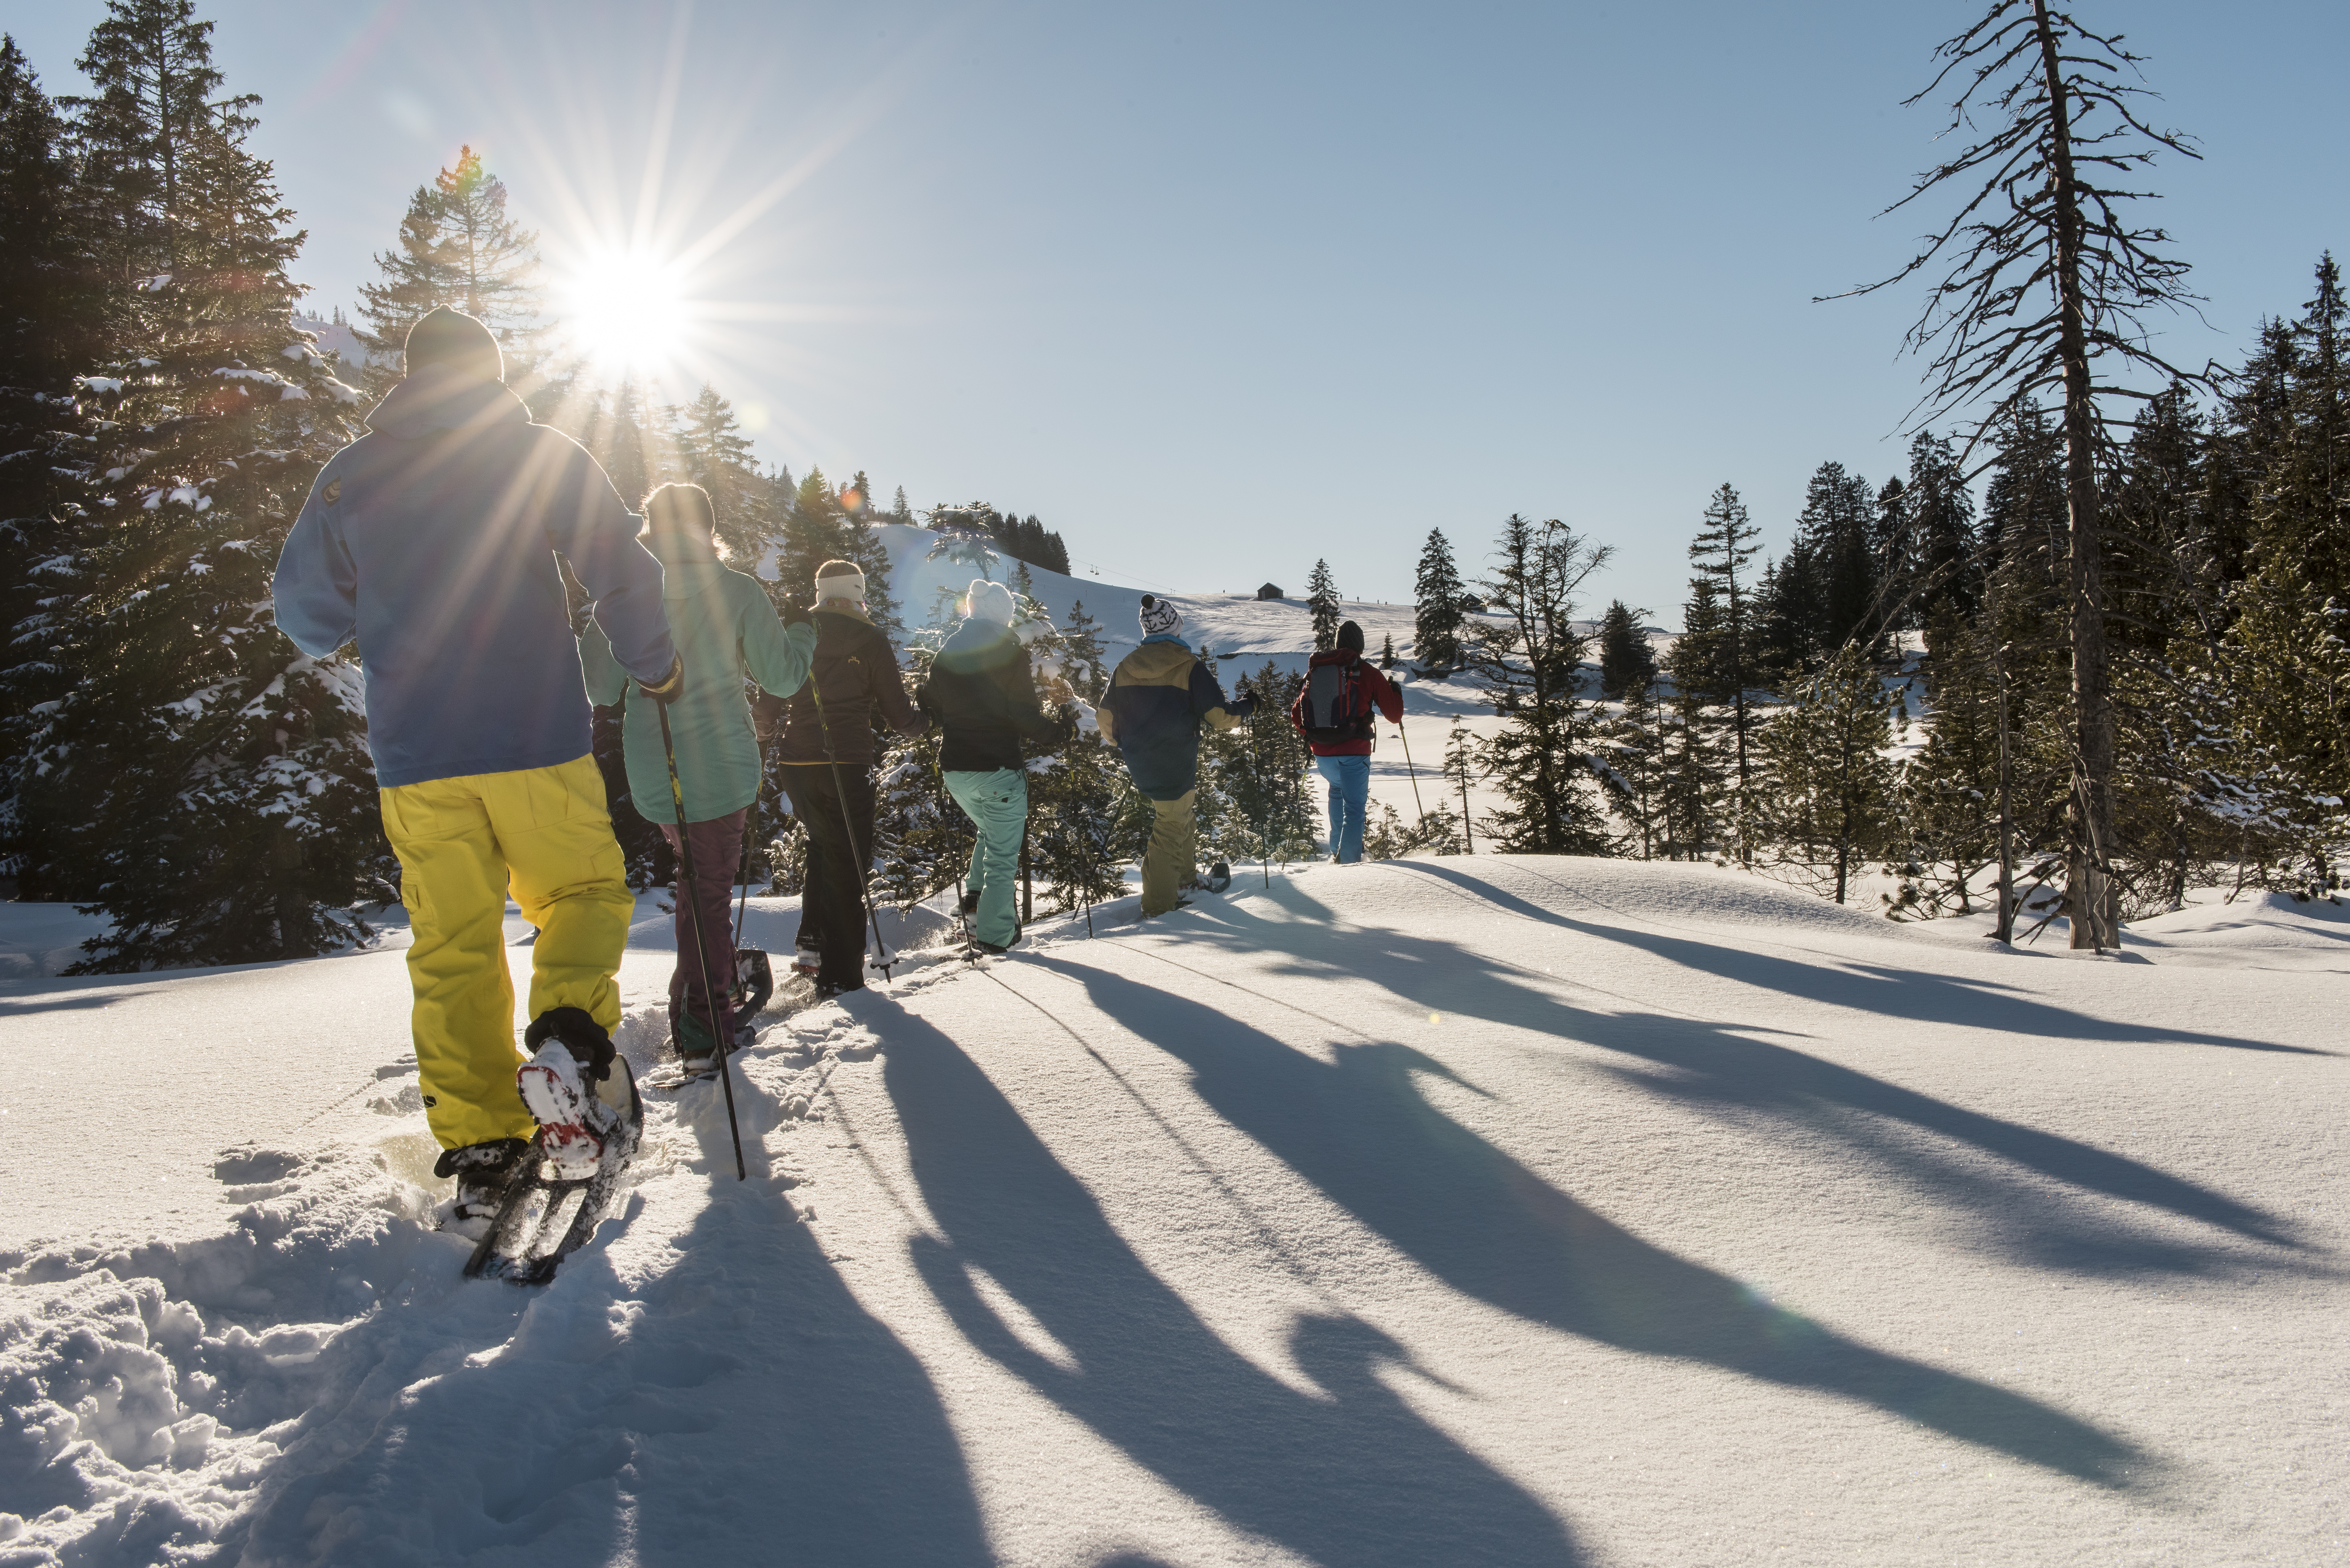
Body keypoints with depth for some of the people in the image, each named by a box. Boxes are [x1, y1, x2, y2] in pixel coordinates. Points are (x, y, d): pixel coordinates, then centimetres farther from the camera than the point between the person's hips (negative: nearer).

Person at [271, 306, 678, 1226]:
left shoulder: (349, 475, 8)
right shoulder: (541, 455, 1)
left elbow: (304, 610, 16)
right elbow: (621, 569, -7)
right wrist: (654, 668, 8)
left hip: (414, 754, 2)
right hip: (536, 739, -2)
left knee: (453, 945, 7)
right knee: (583, 889, 15)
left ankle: (479, 1146, 5)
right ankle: (570, 1027, -12)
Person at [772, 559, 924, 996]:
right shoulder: (868, 640, -3)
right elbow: (897, 711, 0)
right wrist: (917, 726, 21)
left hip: (793, 762, 5)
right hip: (843, 764, -5)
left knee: (823, 847, 24)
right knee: (846, 863, 1)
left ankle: (812, 942, 19)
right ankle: (840, 975, 0)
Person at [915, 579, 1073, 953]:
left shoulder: (947, 652, 7)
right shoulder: (1009, 652, -11)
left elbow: (932, 711, 13)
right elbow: (1026, 715, -13)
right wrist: (1063, 726, 3)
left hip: (954, 768, 6)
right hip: (998, 769, -6)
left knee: (989, 832, 29)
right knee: (1002, 854, 5)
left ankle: (975, 896, 16)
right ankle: (995, 934, 7)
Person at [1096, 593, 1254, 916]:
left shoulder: (1125, 668, 2)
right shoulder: (1188, 666, -13)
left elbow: (1106, 719, 8)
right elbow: (1219, 716, -13)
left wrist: (1124, 743, 28)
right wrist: (1247, 706, 7)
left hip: (1138, 765, 6)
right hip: (1176, 768, -6)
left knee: (1179, 814, 27)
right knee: (1169, 832, 5)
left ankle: (1186, 878, 38)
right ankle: (1158, 907, 8)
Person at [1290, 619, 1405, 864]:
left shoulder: (1315, 671, 9)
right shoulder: (1367, 672, -3)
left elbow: (1296, 715, 13)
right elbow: (1394, 715, 1)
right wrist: (1395, 691, 21)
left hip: (1322, 754, 5)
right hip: (1353, 753, -5)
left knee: (1338, 789, 31)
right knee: (1354, 807, 7)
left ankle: (1336, 851, 27)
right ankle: (1349, 860, -1)